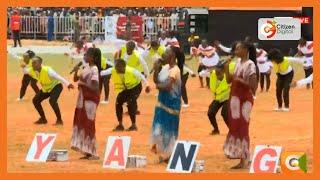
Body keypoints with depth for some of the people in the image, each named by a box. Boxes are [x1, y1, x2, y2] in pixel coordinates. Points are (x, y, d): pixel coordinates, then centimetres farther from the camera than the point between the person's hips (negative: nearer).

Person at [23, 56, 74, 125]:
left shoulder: (47, 70, -36)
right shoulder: (32, 70, -15)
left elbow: (58, 77, -43)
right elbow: (26, 71, 7)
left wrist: (67, 84, -56)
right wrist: (24, 67, -19)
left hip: (56, 86, -8)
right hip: (46, 88, 8)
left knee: (52, 100, -31)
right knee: (35, 100, 1)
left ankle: (59, 120, -14)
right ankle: (43, 119, 18)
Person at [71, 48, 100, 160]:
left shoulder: (94, 70, -17)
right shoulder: (86, 68, 10)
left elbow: (95, 87, -22)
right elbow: (75, 79, 16)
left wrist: (84, 83, -22)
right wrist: (76, 71, -1)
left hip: (91, 99, -9)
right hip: (83, 98, 9)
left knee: (88, 125, -6)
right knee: (81, 124, 10)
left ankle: (93, 153, 0)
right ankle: (87, 151, 17)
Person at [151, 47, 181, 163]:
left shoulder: (174, 70, -20)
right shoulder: (165, 67, 8)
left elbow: (167, 86, -27)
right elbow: (156, 80, 11)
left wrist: (158, 86, -8)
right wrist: (156, 69, -5)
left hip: (171, 104, -9)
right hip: (162, 102, 9)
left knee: (168, 129, -1)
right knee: (159, 128, 13)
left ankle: (169, 155, 9)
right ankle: (162, 152, 24)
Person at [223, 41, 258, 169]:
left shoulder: (250, 65, -15)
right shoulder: (238, 63, 11)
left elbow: (254, 86, -19)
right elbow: (229, 80, 12)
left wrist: (240, 80, -22)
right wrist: (226, 68, 0)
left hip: (245, 100, -8)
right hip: (235, 99, 8)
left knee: (242, 128, -5)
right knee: (235, 127, 11)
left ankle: (244, 160, 0)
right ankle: (238, 154, 21)